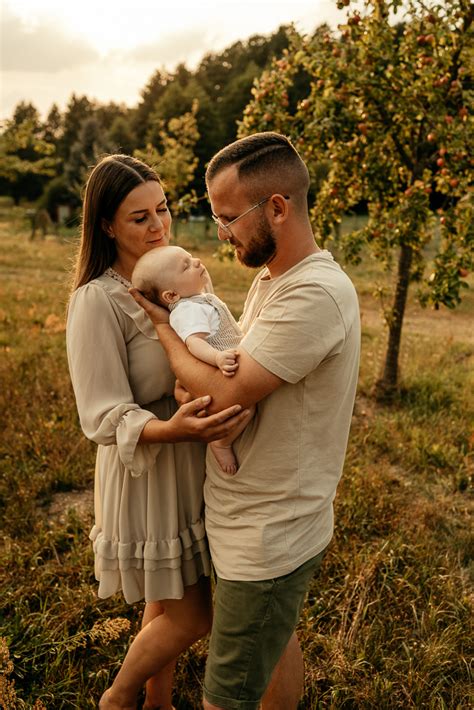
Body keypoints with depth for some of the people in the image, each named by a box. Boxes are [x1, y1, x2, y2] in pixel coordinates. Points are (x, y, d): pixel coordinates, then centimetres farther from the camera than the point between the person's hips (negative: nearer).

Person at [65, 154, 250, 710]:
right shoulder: (97, 300, -20)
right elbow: (105, 419, -22)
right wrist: (171, 429, -39)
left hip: (188, 466, 7)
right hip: (145, 472, -7)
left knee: (166, 606, 22)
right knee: (192, 617, 7)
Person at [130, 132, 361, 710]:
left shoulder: (316, 294, -26)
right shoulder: (269, 278, 7)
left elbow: (227, 395, -27)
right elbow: (238, 368, 9)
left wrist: (164, 329, -11)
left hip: (266, 542, -9)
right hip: (274, 526, 9)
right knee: (277, 641, 30)